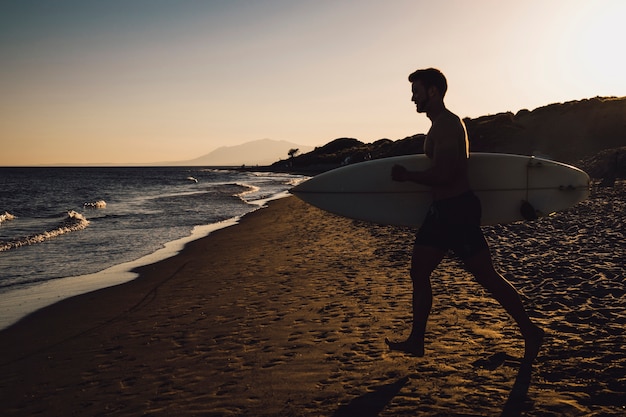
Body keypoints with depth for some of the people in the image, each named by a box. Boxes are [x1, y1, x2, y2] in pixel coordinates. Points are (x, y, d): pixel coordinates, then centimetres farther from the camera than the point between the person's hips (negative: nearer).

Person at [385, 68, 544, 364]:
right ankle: (416, 341, 17)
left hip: (457, 210, -11)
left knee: (486, 276, -1)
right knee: (418, 272, 10)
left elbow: (442, 175, -25)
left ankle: (530, 333, 15)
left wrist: (407, 176, -13)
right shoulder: (441, 124, 16)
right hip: (442, 209, 11)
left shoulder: (446, 124, -17)